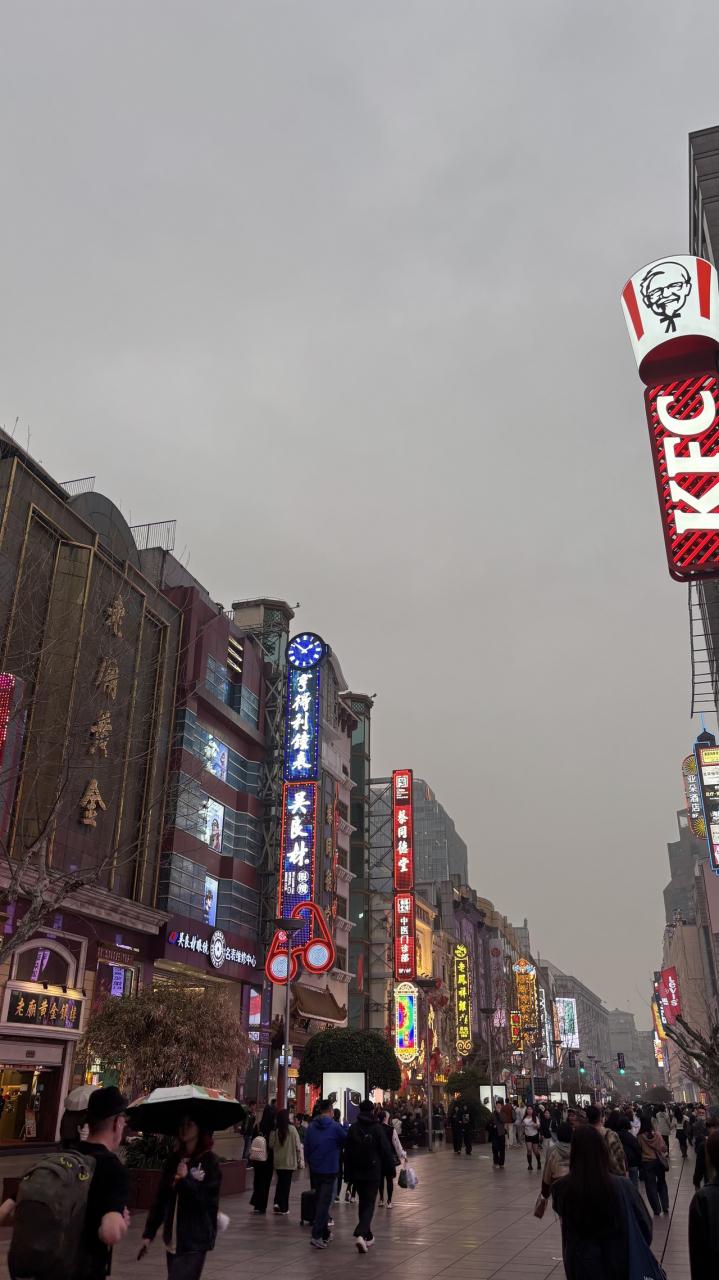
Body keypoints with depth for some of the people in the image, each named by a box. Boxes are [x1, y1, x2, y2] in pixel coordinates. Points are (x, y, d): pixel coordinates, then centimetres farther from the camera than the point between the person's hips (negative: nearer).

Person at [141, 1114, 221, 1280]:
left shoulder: (209, 1161, -8)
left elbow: (208, 1199, -15)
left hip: (196, 1241, -6)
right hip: (173, 1239, 6)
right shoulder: (174, 1160, 8)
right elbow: (161, 1199, 10)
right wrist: (149, 1233, 7)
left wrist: (186, 1179, -21)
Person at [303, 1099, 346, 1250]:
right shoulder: (335, 1127, -12)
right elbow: (347, 1142, 0)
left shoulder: (311, 1127, 3)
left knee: (319, 1201, 17)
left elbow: (306, 1148, 9)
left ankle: (324, 1233, 26)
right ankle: (316, 1235, -11)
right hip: (330, 1170, -5)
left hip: (315, 1170, 5)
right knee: (324, 1202, -3)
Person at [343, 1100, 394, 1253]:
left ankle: (367, 1236, 23)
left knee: (363, 1203, 17)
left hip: (356, 1173, 4)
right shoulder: (377, 1128, -9)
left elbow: (347, 1153, 4)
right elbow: (387, 1151, -7)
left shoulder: (353, 1128, 1)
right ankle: (360, 1234, -21)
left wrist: (348, 1173, 11)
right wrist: (390, 1170, 3)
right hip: (373, 1173, -4)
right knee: (369, 1204, -1)